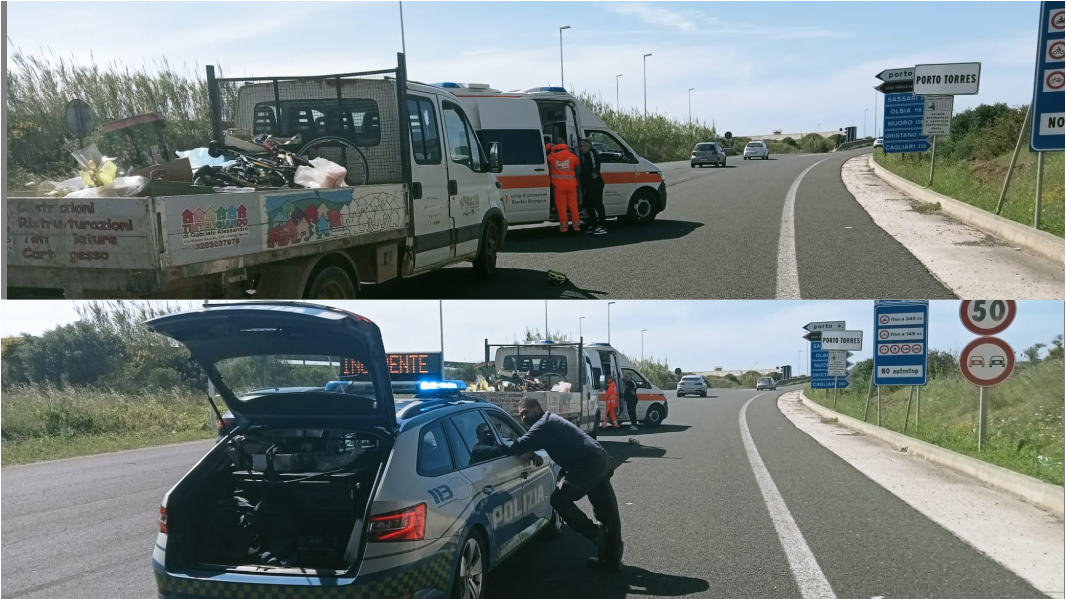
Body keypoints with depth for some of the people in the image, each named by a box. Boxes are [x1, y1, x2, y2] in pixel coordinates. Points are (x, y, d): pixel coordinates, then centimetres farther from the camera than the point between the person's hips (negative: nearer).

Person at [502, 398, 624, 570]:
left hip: (588, 464, -10)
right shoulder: (550, 420, 23)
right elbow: (533, 442, 34)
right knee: (607, 511, 11)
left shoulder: (543, 425, -8)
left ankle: (594, 532, -1)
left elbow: (519, 447, -14)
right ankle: (612, 558, 18)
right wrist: (532, 453, 14)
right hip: (601, 460, 10)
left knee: (560, 499, -3)